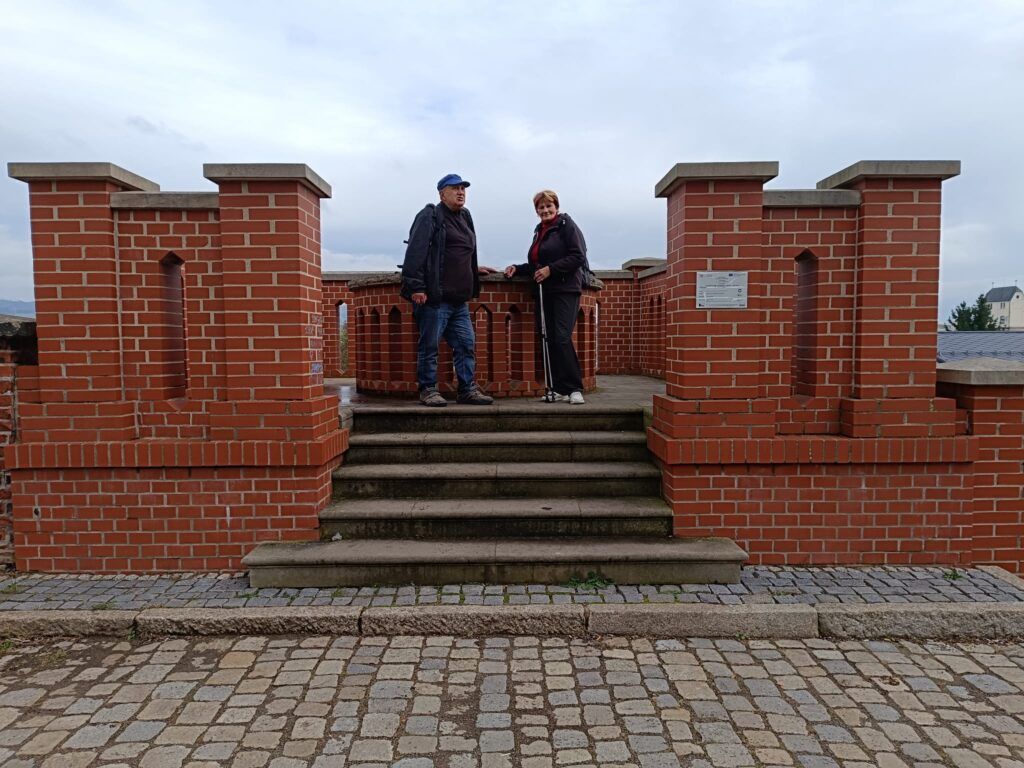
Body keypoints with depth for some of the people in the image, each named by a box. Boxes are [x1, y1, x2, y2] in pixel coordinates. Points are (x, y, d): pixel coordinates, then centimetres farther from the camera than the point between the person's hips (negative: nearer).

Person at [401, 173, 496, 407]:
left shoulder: (464, 217, 21)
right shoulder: (429, 217, -5)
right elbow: (416, 253, -15)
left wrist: (474, 269, 23)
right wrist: (416, 287, -21)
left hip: (459, 299, 8)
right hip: (434, 298, -8)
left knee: (466, 344, 8)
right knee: (429, 345, -1)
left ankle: (468, 389, 16)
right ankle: (428, 390, 9)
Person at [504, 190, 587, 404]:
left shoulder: (566, 225, -3)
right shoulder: (539, 231, 20)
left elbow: (578, 256, -13)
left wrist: (551, 269, -18)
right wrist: (517, 269, 11)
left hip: (566, 290, -8)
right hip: (547, 291, 8)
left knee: (562, 338, -16)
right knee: (552, 340, 4)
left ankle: (575, 388, -9)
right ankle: (561, 389, 8)